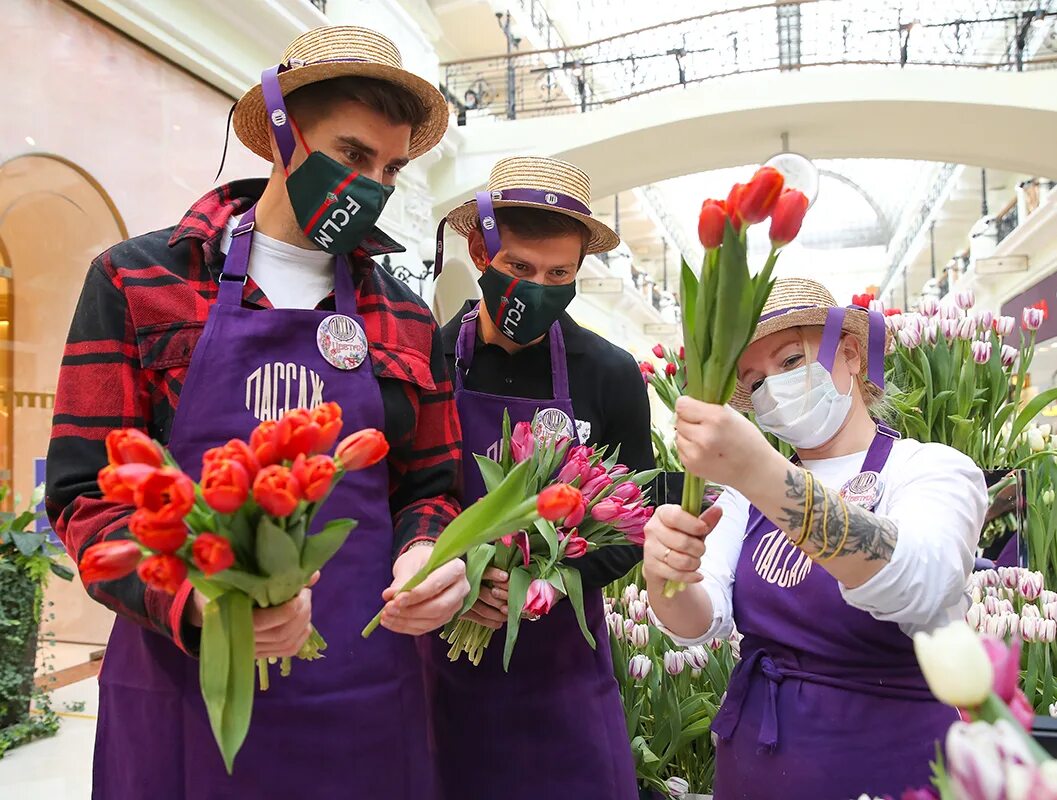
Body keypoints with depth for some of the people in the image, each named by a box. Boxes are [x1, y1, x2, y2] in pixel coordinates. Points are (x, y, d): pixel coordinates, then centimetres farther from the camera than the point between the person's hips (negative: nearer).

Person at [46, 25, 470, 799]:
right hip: (182, 695, -2)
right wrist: (192, 598, -21)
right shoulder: (137, 280, -1)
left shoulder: (407, 321, 7)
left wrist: (427, 557, -10)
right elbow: (86, 492, -4)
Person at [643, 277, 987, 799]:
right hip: (750, 756, 4)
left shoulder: (935, 470, -11)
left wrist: (763, 474, -47)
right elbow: (702, 621, -9)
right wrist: (667, 576, -32)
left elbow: (918, 586, -33)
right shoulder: (750, 494, 2)